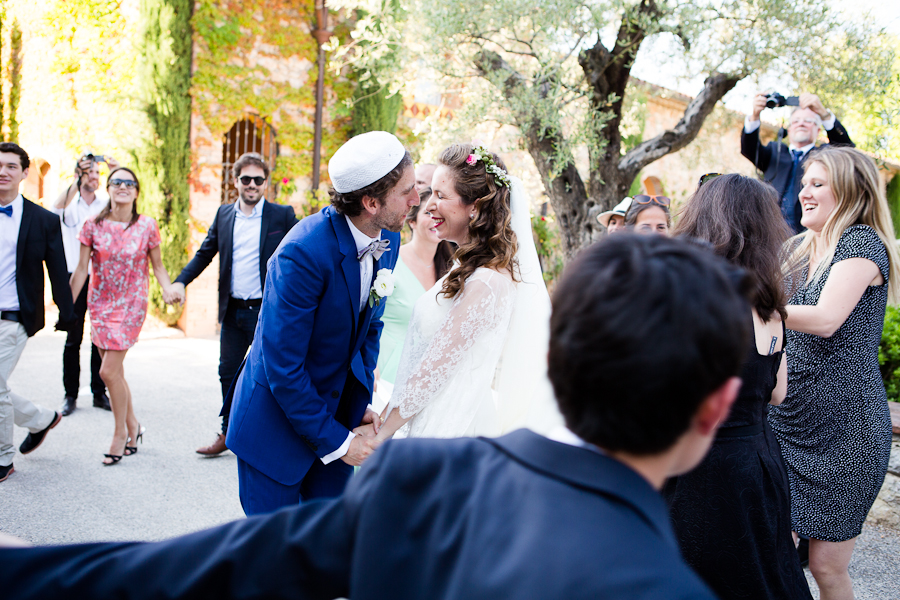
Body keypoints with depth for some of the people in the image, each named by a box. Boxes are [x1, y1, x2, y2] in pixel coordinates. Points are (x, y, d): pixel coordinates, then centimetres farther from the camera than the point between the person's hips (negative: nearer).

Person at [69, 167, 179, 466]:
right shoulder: (93, 226, -1)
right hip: (100, 304, 3)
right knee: (116, 372, 9)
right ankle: (133, 427, 27)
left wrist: (168, 290, -16)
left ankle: (120, 432, 9)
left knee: (109, 371, -9)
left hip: (131, 305, -3)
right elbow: (81, 270, 1)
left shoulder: (147, 226, -4)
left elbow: (157, 265, 3)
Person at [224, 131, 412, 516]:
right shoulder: (303, 252, -28)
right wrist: (335, 440, -17)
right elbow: (281, 364, -24)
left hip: (337, 411, 6)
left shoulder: (389, 240, -4)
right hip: (277, 422, -6)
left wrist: (361, 404, 1)